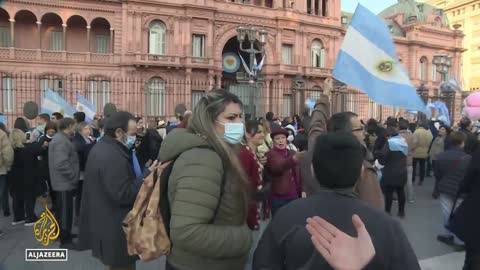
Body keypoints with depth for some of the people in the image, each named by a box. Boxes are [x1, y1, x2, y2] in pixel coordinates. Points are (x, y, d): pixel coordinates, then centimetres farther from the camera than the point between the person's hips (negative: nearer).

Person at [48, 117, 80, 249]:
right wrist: (74, 177, -19)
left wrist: (72, 177, 15)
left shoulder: (60, 138, 13)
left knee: (63, 210, 20)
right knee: (65, 211, -1)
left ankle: (64, 234, 33)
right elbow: (62, 164, -30)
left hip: (63, 181, 11)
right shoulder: (61, 141, -21)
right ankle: (65, 240, 8)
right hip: (65, 181, -11)